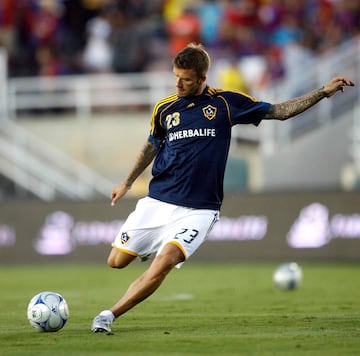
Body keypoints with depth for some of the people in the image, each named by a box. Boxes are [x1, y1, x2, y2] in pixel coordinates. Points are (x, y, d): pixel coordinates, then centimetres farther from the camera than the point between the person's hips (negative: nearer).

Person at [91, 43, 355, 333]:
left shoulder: (225, 103, 0)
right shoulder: (164, 108, 6)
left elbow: (280, 111, 5)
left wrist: (324, 92, -1)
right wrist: (127, 183, 28)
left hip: (198, 210, -3)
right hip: (157, 201, 3)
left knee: (163, 264, -26)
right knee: (117, 261, 4)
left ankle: (110, 314, -16)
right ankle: (153, 244, 38)